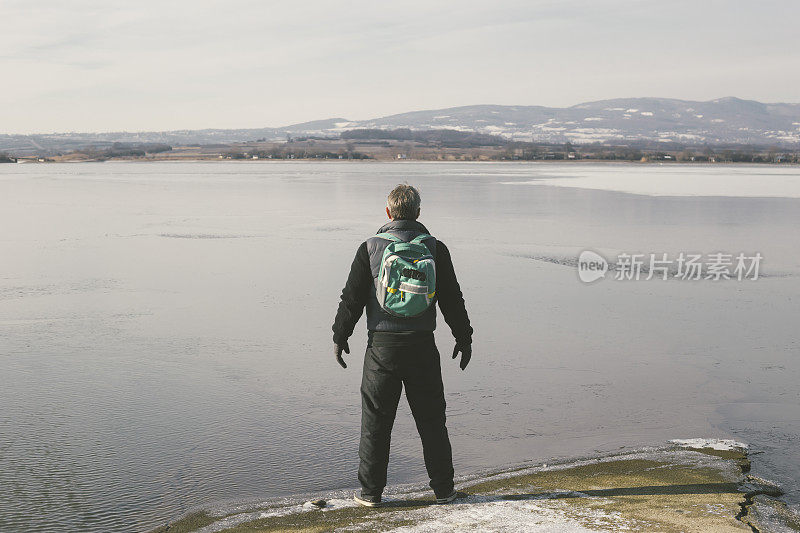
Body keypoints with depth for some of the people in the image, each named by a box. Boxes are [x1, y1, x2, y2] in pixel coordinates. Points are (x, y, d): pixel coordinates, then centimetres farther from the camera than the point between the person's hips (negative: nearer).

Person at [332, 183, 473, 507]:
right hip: (422, 346, 1)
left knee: (376, 421, 8)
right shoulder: (435, 249, 1)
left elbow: (352, 298, 0)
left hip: (382, 346, -1)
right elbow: (452, 299, 4)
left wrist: (340, 337, 12)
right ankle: (443, 489, 17)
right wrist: (464, 338, 15)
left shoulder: (370, 248, -2)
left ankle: (370, 492, 14)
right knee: (431, 420, 11)